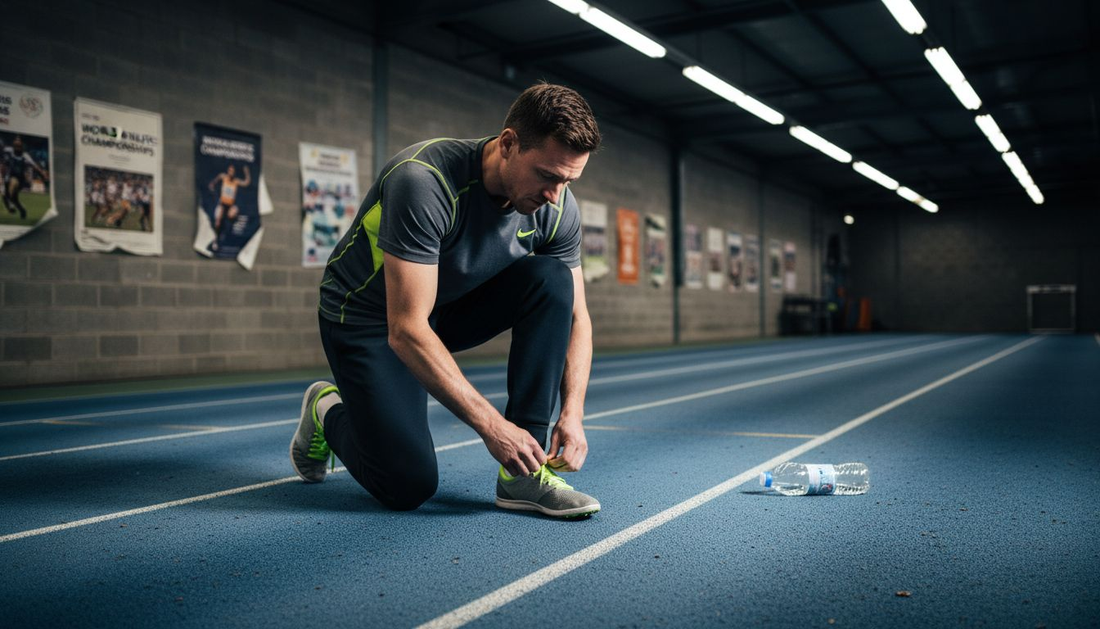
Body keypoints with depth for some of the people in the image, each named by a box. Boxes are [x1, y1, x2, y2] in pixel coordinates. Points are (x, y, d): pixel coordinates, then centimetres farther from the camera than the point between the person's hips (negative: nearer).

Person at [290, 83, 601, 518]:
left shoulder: (557, 207, -16)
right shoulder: (424, 180, -35)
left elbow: (574, 316, -6)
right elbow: (406, 330, -36)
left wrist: (572, 414, -21)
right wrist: (491, 425, -36)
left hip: (453, 306, 6)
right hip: (366, 316, -5)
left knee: (551, 279, -21)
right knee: (408, 486, -15)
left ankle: (522, 474, -17)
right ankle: (327, 413, 19)